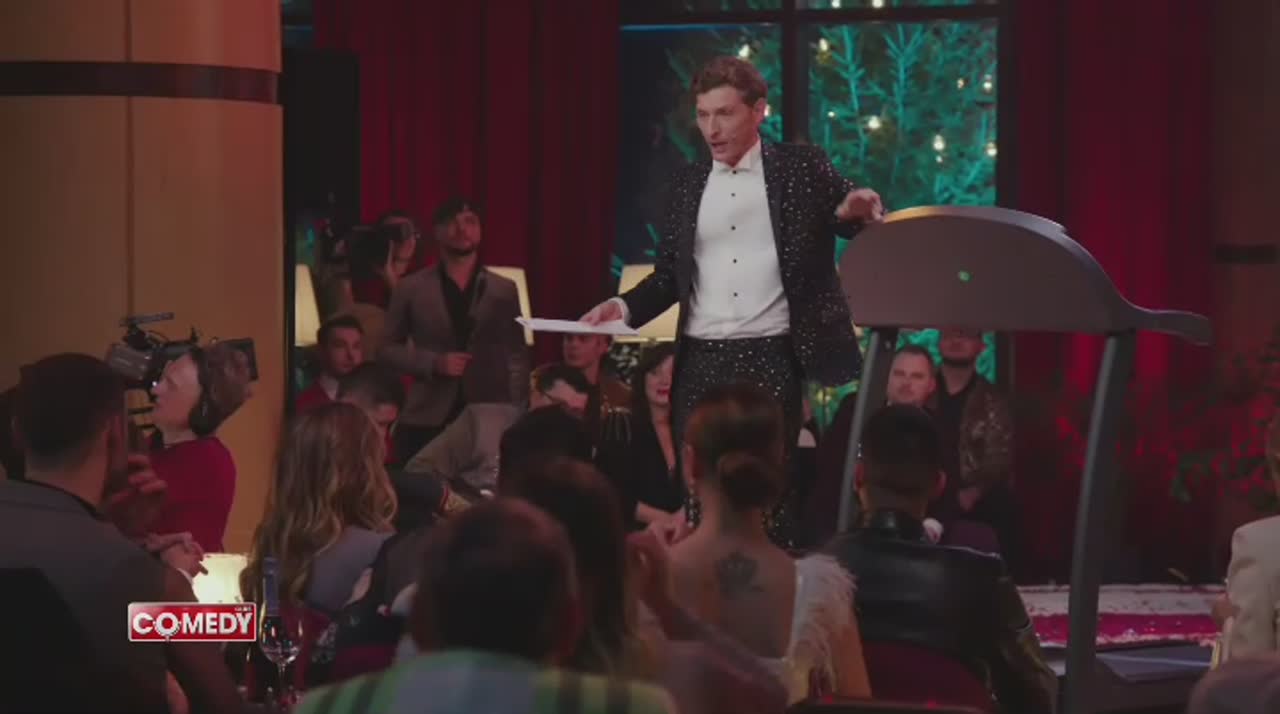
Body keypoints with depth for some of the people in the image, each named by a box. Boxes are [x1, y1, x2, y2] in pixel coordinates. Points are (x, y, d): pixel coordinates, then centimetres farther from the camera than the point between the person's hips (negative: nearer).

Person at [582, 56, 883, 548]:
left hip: (771, 358, -4)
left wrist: (855, 211, -21)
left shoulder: (802, 167, 2)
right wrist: (625, 307, -5)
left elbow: (858, 225, 4)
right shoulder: (688, 183, 12)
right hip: (701, 361, 4)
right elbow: (671, 274, 14)